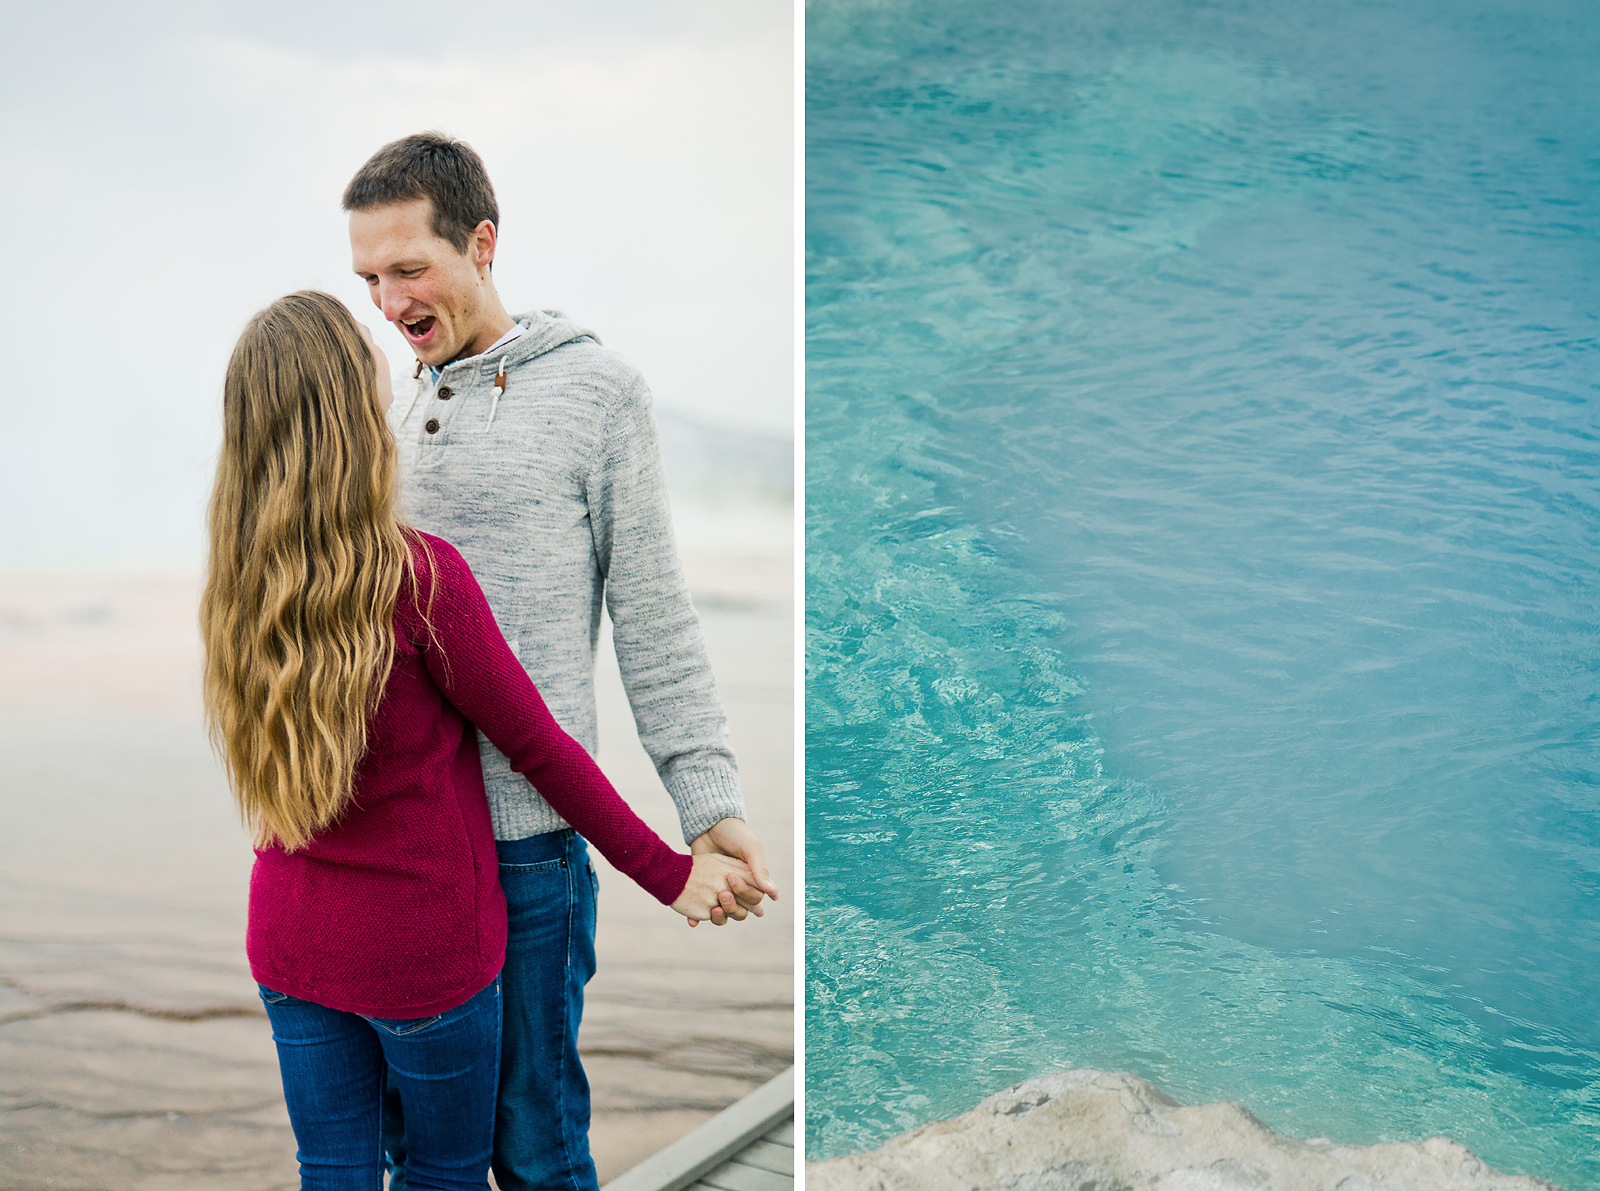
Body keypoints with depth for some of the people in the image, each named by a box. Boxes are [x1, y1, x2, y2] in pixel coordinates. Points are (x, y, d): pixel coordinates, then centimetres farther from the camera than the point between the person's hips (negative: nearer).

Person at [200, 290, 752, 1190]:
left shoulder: (237, 584, -7)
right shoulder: (420, 576, -24)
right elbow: (538, 747, -16)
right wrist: (668, 873, -4)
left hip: (290, 945, 5)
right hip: (422, 949, -5)